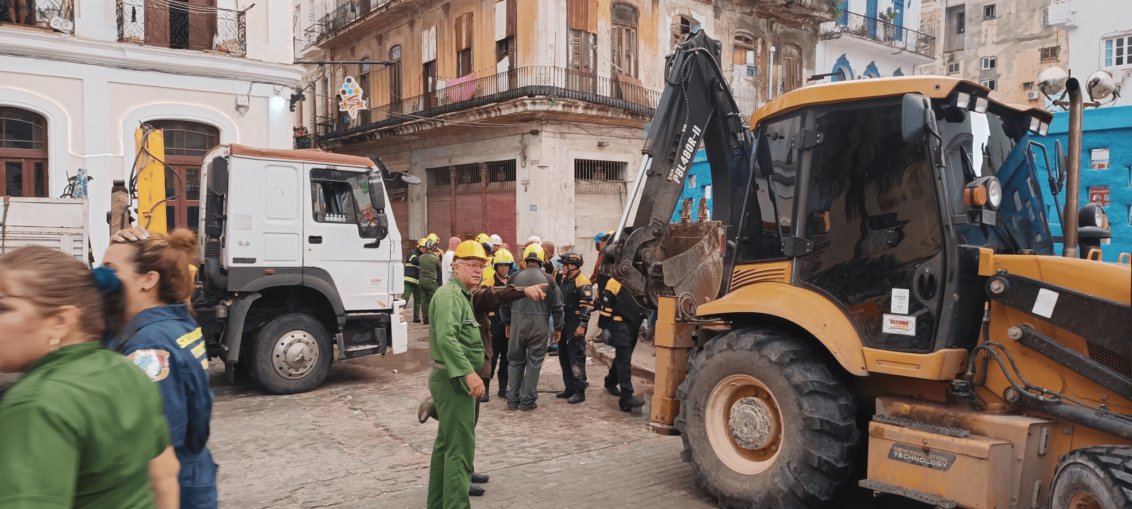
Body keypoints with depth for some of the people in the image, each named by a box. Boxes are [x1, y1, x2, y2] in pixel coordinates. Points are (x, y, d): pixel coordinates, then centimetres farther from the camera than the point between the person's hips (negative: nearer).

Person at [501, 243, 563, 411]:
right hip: (539, 326, -2)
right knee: (534, 363, 7)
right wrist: (558, 327, 10)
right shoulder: (548, 280, -3)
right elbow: (557, 306, 0)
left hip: (517, 325, 2)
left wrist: (507, 323, 19)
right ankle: (527, 400, 10)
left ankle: (512, 400, 17)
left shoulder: (515, 277, 0)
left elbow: (504, 303, 6)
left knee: (515, 361, 14)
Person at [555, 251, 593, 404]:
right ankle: (570, 388, 24)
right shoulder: (563, 279, 11)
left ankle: (580, 391, 0)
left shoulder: (582, 282, -15)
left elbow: (587, 306, -20)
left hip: (575, 327, -9)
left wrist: (582, 325, -22)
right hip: (563, 325, 9)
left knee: (576, 359, -6)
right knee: (564, 358, 14)